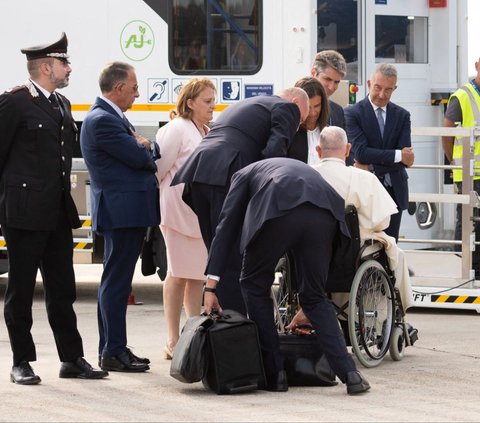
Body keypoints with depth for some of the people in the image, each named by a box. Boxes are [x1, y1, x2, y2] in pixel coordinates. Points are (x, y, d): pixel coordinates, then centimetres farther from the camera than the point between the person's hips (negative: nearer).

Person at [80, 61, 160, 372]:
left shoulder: (113, 117, 18)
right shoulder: (102, 120, -16)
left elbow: (144, 154, 18)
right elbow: (139, 157, -18)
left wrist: (146, 147, -4)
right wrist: (147, 149, 4)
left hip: (130, 212, 11)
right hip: (121, 211, -11)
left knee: (117, 282, 14)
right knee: (116, 282, -7)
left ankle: (113, 349, 20)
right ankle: (113, 352, -4)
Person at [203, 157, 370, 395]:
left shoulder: (245, 174, 35)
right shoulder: (303, 169, 45)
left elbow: (226, 228, 22)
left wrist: (211, 286, 18)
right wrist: (306, 308, 53)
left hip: (278, 212, -4)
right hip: (325, 213, 4)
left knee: (254, 285, 20)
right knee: (315, 297, 20)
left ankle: (274, 374, 18)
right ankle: (350, 374, 6)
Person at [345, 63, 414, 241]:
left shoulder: (402, 115, 8)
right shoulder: (353, 113, -3)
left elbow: (406, 157, -4)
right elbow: (360, 152, -15)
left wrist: (372, 168, -14)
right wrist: (397, 156, -15)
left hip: (394, 191, 3)